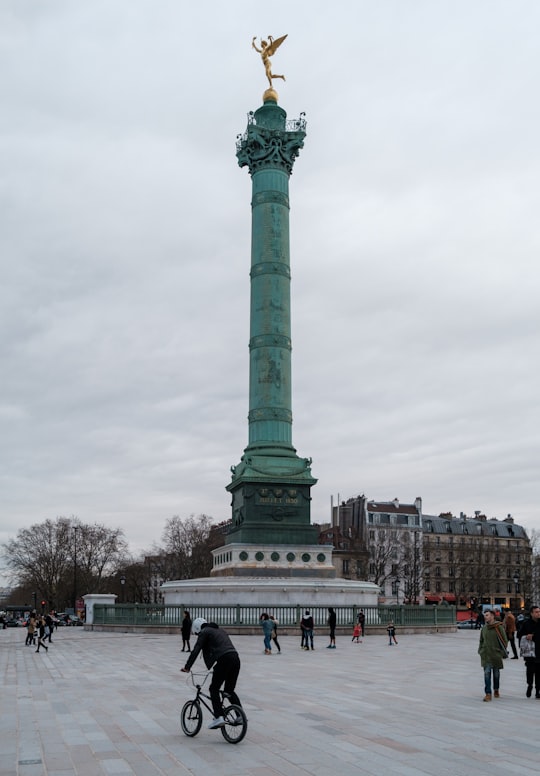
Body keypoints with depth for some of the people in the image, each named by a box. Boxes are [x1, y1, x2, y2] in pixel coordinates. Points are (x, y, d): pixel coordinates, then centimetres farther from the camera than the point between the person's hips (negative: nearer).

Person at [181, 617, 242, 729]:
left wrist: (187, 667, 7)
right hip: (235, 658, 7)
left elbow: (196, 651, 2)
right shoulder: (220, 630, 30)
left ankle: (218, 717, -5)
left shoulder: (204, 632, 8)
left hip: (224, 660, -7)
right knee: (229, 690, 18)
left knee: (214, 689, 5)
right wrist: (217, 667, 43)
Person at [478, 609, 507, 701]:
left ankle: (496, 690, 33)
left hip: (496, 655, -2)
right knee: (487, 673, -6)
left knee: (496, 673, 13)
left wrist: (502, 653, -6)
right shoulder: (484, 628, 4)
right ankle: (488, 694, -6)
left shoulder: (499, 627, -9)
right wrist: (480, 651, 8)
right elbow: (481, 641, 16)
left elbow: (504, 641, -4)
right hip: (485, 655, 2)